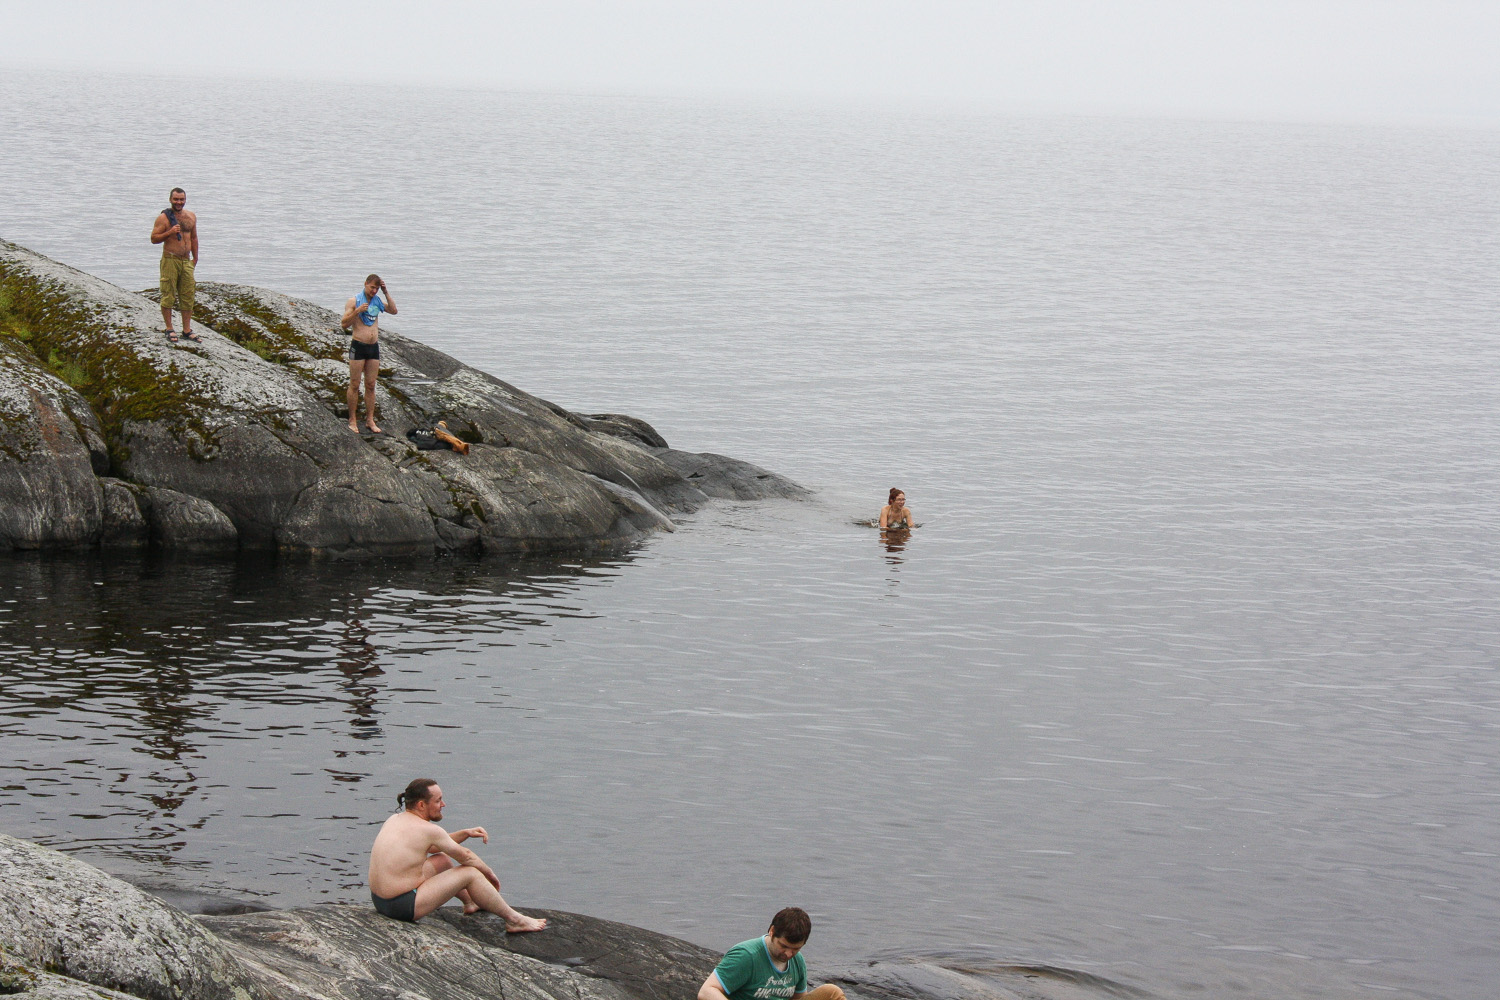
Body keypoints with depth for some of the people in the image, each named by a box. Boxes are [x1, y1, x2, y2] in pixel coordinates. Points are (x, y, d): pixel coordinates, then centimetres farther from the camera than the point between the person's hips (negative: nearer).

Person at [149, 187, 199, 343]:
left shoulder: (191, 217, 12)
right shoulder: (163, 218, -5)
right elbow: (154, 239, -7)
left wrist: (195, 258, 19)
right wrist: (170, 232, -20)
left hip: (186, 261, 5)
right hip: (170, 260, -5)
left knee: (188, 296, 7)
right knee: (168, 295, -2)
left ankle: (187, 330, 15)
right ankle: (169, 329, 8)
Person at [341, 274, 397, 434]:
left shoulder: (378, 301, 12)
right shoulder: (354, 301, -4)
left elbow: (394, 311, 3)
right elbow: (344, 324, -9)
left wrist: (386, 293, 0)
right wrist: (357, 311, -22)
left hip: (374, 347, 5)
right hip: (358, 346, -5)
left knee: (370, 385, 7)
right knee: (354, 385, -2)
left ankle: (370, 420, 12)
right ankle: (353, 420, 3)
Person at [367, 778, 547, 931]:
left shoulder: (395, 819, 9)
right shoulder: (427, 829, -16)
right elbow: (466, 856, -3)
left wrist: (466, 833, 16)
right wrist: (489, 874, 14)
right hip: (405, 907, -9)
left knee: (442, 860, 26)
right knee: (470, 873, -2)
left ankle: (471, 902, 47)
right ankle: (514, 920, 10)